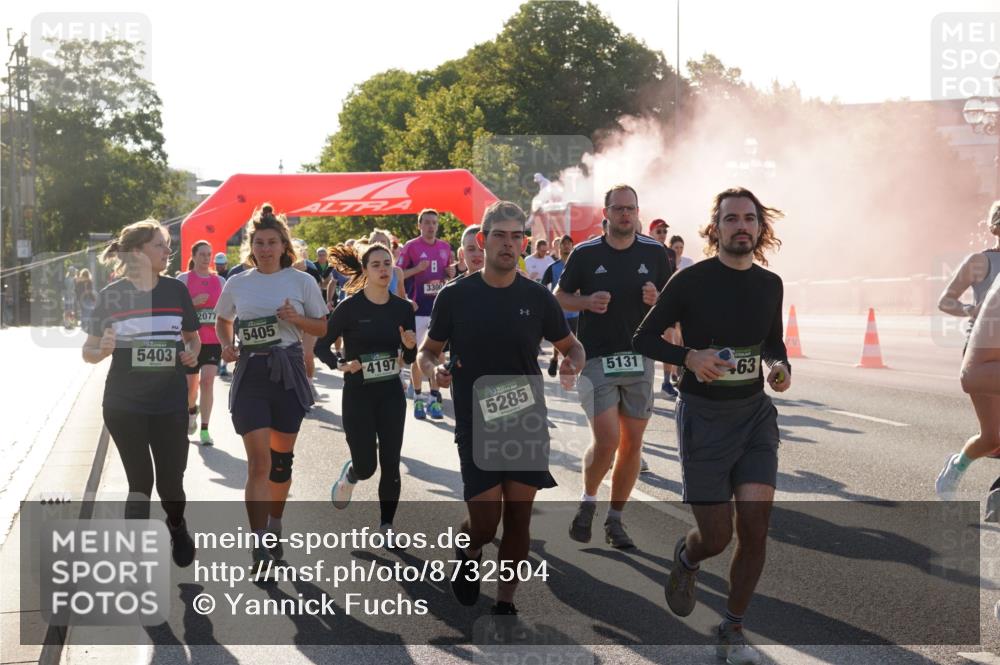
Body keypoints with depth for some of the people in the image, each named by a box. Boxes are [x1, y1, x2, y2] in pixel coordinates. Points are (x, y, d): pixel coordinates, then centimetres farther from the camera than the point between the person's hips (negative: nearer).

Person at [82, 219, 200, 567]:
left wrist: (192, 353, -6)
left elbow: (192, 337, 15)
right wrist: (103, 350, -21)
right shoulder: (112, 294, -5)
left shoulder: (176, 290, 1)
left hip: (170, 403, 2)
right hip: (124, 405, -1)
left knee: (170, 482, 2)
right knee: (140, 482, 2)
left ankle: (177, 526, 35)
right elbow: (88, 351, 2)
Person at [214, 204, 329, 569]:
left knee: (281, 458, 12)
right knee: (259, 463, -10)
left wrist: (297, 319, -14)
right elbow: (221, 320, 19)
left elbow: (323, 327, 5)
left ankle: (274, 528, 33)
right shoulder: (237, 284, 3)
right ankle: (259, 549, -10)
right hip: (250, 374, -1)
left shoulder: (301, 282, 0)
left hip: (288, 372, 1)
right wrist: (226, 346, 0)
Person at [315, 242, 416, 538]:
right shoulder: (350, 307, -10)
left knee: (390, 465, 1)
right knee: (366, 466, -1)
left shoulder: (402, 308, 1)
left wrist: (410, 346, -15)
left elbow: (410, 358, 7)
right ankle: (348, 475, 36)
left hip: (391, 394, 3)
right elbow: (321, 345, -5)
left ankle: (386, 526, 16)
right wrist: (340, 364, -23)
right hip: (358, 394, -3)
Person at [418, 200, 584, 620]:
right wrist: (432, 369, -16)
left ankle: (505, 602, 20)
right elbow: (428, 350, 7)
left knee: (518, 517, 4)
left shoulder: (537, 298, 2)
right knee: (485, 523, -7)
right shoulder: (456, 296, -3)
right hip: (476, 424, -2)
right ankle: (469, 552, 29)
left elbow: (571, 346, 13)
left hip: (527, 423, 2)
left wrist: (572, 365, -10)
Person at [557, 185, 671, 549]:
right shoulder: (585, 253, -2)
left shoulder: (655, 253, 3)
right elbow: (560, 296, 8)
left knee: (632, 443, 5)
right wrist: (588, 302, -12)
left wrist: (656, 299, -12)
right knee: (606, 441, -12)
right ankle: (588, 501, 16)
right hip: (596, 358, -3)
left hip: (639, 357, 3)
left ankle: (615, 520, 19)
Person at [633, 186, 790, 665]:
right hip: (703, 417, -4)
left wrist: (781, 366, -1)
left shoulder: (770, 284, 4)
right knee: (716, 537, -1)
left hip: (755, 412, 4)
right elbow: (643, 338, -5)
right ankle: (686, 558, 38)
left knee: (755, 526, -6)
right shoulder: (692, 281, -10)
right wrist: (689, 357, -22)